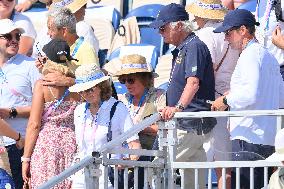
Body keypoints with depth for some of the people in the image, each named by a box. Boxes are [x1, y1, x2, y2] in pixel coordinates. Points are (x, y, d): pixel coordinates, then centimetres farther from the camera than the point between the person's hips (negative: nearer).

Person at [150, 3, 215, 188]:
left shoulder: (194, 47, -14)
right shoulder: (182, 49, 19)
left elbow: (193, 82, -28)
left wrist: (179, 107, -39)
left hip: (191, 126, -11)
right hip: (192, 126, 11)